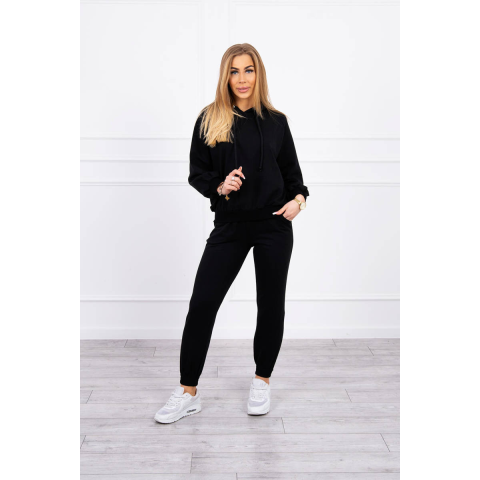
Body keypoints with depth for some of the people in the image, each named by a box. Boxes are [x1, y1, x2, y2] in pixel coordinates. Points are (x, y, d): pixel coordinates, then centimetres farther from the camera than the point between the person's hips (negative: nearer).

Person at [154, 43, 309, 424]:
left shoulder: (275, 121, 5)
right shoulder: (209, 120, 2)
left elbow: (291, 169, 10)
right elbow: (197, 172, 4)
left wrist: (298, 198, -8)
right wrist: (219, 185, -15)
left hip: (274, 224, 1)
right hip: (230, 225, 0)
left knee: (271, 303, 8)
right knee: (202, 303, -4)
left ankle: (262, 381, 29)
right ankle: (188, 393, 9)